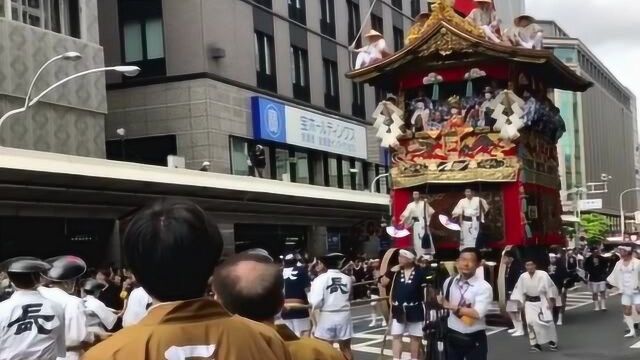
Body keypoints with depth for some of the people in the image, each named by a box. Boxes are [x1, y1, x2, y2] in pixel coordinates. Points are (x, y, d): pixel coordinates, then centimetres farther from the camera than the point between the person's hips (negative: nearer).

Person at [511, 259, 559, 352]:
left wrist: (551, 301, -12)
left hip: (542, 301, -3)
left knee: (547, 321, -7)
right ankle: (535, 344, 8)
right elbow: (519, 291, 5)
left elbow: (550, 288, -11)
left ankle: (552, 342, 13)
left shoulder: (543, 274, -14)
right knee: (531, 322, -3)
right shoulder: (523, 277, -2)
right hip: (530, 302, 3)